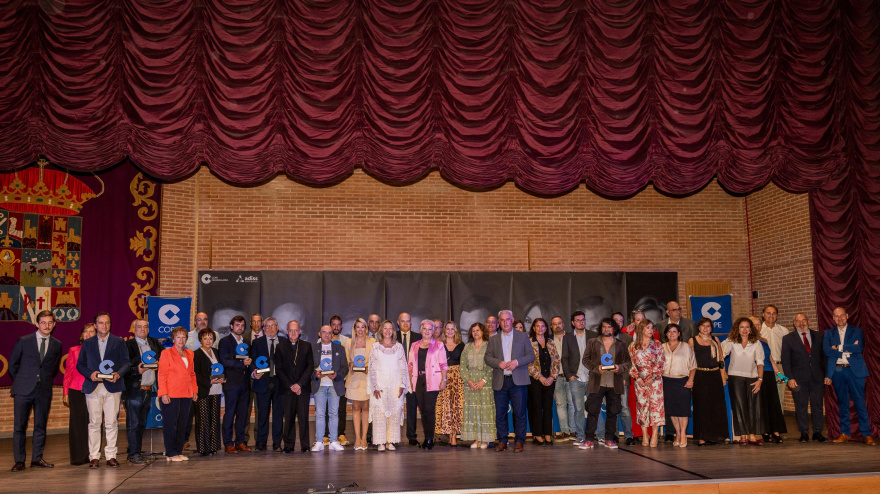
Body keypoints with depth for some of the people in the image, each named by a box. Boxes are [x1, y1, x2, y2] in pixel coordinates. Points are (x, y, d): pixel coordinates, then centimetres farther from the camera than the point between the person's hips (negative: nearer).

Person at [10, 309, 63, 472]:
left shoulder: (57, 345, 6)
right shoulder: (23, 341, -1)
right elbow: (13, 364, 8)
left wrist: (45, 381, 11)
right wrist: (20, 382, 9)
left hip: (44, 391, 2)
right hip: (23, 390, -2)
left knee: (41, 426, 7)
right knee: (19, 426, 1)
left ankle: (37, 459, 16)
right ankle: (19, 460, 8)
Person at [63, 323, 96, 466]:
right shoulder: (74, 351, 8)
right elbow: (68, 373, 7)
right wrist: (65, 393, 2)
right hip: (76, 391, 0)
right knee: (77, 422, 2)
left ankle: (91, 455, 9)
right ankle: (77, 457, 9)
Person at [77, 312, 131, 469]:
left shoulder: (119, 342, 9)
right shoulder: (87, 343, 13)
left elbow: (126, 363, 4)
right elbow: (80, 364, 10)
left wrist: (118, 374, -15)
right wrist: (90, 374, -9)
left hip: (112, 387, -1)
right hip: (93, 387, 1)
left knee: (111, 423, 0)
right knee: (94, 423, 2)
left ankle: (111, 456, 6)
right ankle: (94, 457, 7)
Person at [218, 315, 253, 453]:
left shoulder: (246, 341, 17)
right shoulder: (225, 341, -2)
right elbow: (224, 361, -12)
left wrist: (249, 362, -1)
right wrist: (242, 363, -18)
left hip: (244, 383, 6)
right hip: (231, 383, -6)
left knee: (243, 414, 8)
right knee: (229, 413, -2)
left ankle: (240, 441, 15)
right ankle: (228, 443, 4)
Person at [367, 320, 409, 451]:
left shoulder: (399, 347, 8)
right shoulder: (375, 346, 4)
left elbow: (404, 367, 7)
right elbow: (372, 368, 1)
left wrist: (402, 385, -3)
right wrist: (375, 387, -7)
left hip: (395, 386, 2)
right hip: (380, 385, -1)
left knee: (395, 413, -1)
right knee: (379, 414, -5)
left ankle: (391, 441, 6)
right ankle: (380, 442, 1)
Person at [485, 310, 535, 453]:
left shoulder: (522, 337, 9)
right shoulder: (493, 339, 13)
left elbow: (531, 355, 4)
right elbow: (488, 357, 7)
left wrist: (517, 362, -12)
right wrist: (498, 363, -12)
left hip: (518, 381, -2)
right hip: (500, 381, 2)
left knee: (519, 412, -1)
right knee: (500, 413, 3)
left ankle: (519, 441, 8)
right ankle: (502, 441, 13)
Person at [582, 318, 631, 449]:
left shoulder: (620, 345, 11)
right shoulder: (592, 343, 9)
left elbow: (627, 362, 10)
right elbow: (585, 360, 5)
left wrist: (619, 367, -10)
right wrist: (596, 367, -11)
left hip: (614, 384, 1)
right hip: (597, 383, -1)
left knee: (612, 412, 5)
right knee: (593, 411, -4)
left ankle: (609, 439, 14)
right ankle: (589, 439, 0)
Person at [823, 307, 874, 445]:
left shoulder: (856, 331, 7)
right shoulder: (829, 333, 11)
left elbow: (859, 348, -10)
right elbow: (826, 350, -5)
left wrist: (839, 348, -7)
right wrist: (848, 349, -10)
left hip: (854, 370, -2)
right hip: (837, 370, 2)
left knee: (860, 402, -3)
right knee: (842, 403, 8)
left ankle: (866, 434, 2)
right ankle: (845, 433, 14)